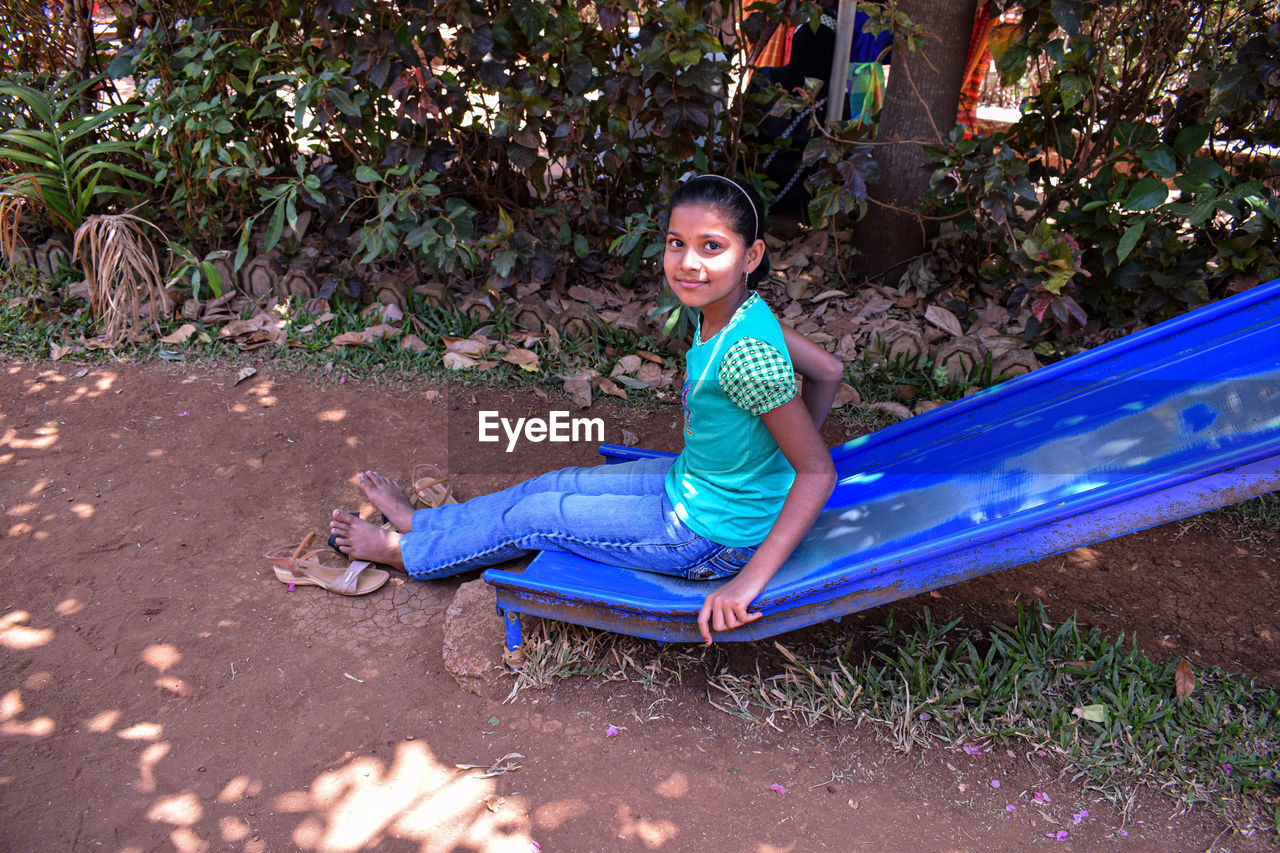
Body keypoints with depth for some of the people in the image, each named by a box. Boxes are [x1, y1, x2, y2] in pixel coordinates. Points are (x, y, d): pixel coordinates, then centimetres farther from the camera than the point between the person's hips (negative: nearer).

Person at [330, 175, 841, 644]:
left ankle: (403, 551, 28)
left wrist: (751, 580, -30)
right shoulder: (729, 310, -7)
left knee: (535, 518, 3)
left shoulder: (746, 354, -33)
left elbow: (819, 473, -28)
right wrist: (786, 448, 10)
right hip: (693, 483, 8)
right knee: (556, 484, 16)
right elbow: (828, 373, 4)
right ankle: (421, 523, 38)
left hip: (714, 535, -7)